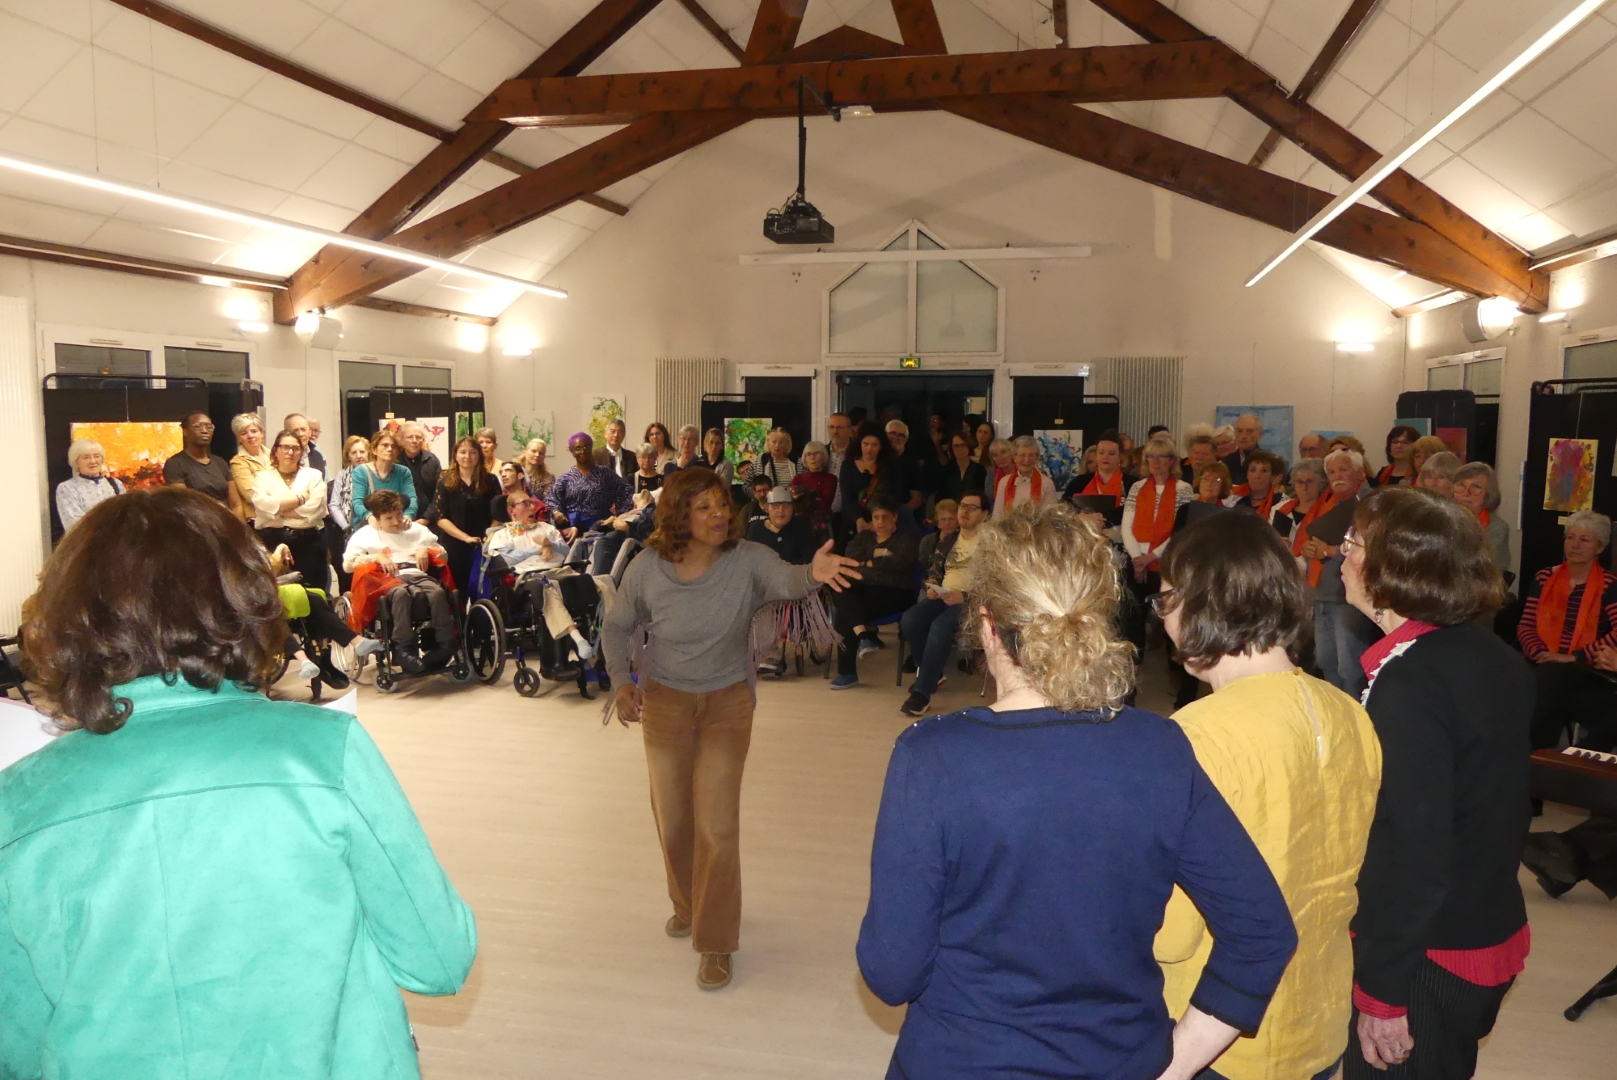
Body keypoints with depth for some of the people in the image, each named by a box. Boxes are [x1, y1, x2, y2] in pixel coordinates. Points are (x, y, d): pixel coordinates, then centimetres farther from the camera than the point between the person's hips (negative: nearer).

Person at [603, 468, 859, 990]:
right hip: (664, 702, 2)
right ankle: (688, 904, 46)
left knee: (717, 825, -5)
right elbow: (617, 627, 1)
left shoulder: (747, 560, -20)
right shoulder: (647, 570, -16)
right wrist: (620, 680, -13)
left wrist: (813, 573, -64)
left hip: (728, 703, -2)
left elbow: (785, 581, -42)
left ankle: (715, 941, 14)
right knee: (672, 818, 16)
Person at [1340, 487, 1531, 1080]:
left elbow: (1411, 853, -26)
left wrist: (1382, 993, -19)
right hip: (1494, 935, 8)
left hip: (1428, 958, -8)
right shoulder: (1498, 659, 2)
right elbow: (1495, 807, 12)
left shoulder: (1408, 681, -25)